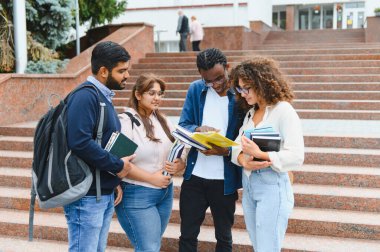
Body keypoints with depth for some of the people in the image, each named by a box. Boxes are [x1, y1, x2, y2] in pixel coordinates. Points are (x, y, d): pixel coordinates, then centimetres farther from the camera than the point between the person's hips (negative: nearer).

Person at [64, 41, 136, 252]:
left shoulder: (104, 97, 14)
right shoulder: (86, 96, -16)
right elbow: (79, 142, -28)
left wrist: (115, 181, 10)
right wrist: (117, 166, -17)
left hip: (105, 193, 9)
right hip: (86, 195, -9)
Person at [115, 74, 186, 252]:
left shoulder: (163, 121, 10)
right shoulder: (126, 121, -10)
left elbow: (181, 154, 13)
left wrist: (177, 166, -9)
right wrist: (151, 178, -16)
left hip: (165, 193, 7)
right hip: (136, 195, -7)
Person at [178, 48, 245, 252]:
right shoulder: (195, 90, 1)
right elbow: (183, 126, 2)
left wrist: (226, 151, -26)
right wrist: (198, 129, -20)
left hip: (225, 180, -3)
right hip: (194, 176, 3)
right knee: (187, 235, 13)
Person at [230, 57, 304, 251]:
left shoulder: (284, 111, -11)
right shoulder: (251, 112, 12)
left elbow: (296, 156, -19)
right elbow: (236, 145, 5)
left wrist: (259, 154, -27)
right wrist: (243, 160, -17)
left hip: (272, 187, -7)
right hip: (248, 185, 7)